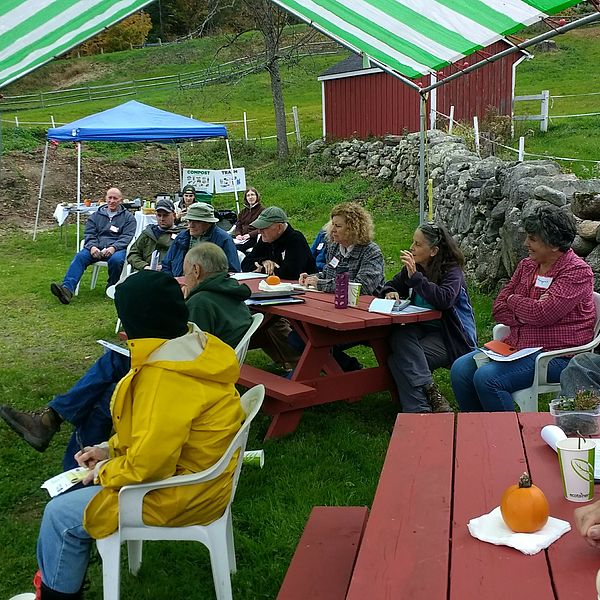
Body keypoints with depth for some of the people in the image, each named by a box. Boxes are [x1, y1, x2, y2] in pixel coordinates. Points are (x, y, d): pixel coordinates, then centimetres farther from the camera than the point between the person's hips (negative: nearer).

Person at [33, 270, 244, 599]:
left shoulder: (166, 375, -31)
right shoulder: (193, 347, 1)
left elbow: (148, 462, -30)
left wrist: (105, 471, -10)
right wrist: (110, 449, 7)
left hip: (179, 496, -10)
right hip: (197, 474, 10)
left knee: (60, 514, 3)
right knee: (74, 490, 19)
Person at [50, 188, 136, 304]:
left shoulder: (128, 217, 13)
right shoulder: (95, 216, 22)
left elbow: (127, 237, -1)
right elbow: (89, 234, 11)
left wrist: (114, 247, -20)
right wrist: (92, 247, -13)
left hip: (117, 249, -2)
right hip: (96, 248, 3)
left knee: (116, 259, -37)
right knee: (80, 256, -27)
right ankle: (67, 289, -45)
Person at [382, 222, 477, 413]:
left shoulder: (452, 271, -11)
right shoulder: (415, 267, 8)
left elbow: (444, 299, -30)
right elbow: (392, 285, 21)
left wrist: (415, 276, -29)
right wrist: (390, 292, -5)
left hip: (450, 335, -6)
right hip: (422, 328, 6)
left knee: (400, 360, -26)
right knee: (398, 336, -31)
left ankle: (419, 409, -21)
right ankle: (429, 390, -35)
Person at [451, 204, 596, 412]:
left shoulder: (577, 271, -11)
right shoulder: (526, 265, 11)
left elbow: (541, 314, -23)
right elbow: (499, 309, 7)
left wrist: (513, 300, -3)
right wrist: (526, 314, -13)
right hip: (515, 345, 8)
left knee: (487, 378, -26)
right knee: (460, 369, -7)